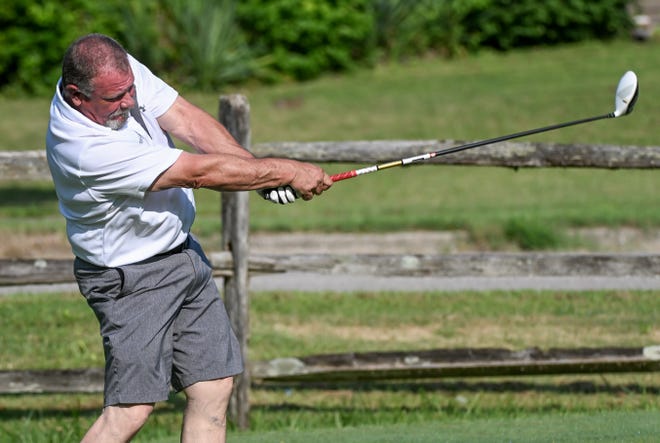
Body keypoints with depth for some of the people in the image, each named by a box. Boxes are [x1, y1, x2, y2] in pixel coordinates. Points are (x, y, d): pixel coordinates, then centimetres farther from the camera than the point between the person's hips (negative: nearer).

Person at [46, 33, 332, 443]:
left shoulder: (124, 72, -10)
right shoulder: (84, 148, -33)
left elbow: (190, 122, -9)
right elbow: (199, 171, -28)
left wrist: (259, 171, -23)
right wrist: (287, 171, -22)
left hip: (184, 254, 9)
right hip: (131, 278, -8)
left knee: (214, 388, 5)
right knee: (132, 410, -14)